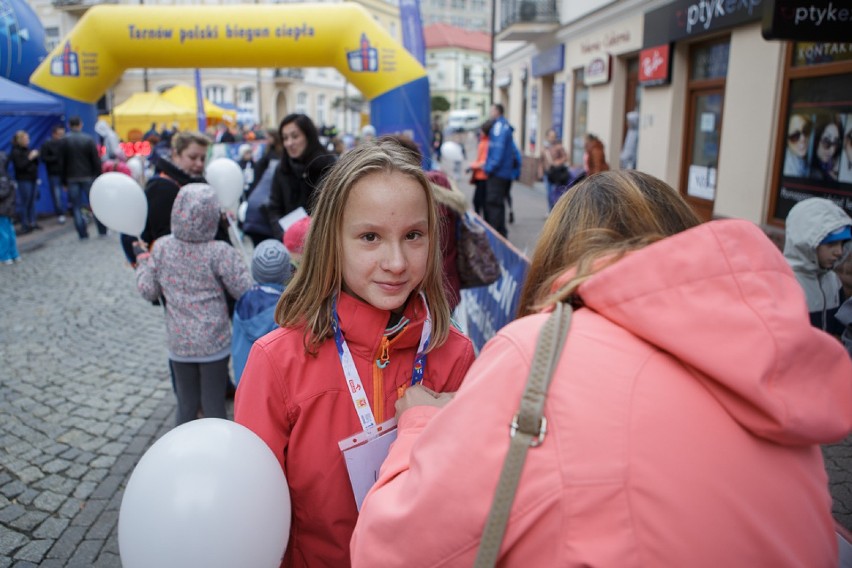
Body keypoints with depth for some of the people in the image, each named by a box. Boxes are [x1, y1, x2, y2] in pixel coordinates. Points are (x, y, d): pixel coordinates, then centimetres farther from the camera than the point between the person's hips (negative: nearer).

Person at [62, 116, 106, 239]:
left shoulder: (64, 141, -2)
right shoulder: (89, 139, -4)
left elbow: (62, 162, 1)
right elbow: (96, 161, -5)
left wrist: (64, 180, 8)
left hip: (72, 178, 0)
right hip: (88, 177, 0)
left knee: (76, 207, 5)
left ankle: (83, 234, 3)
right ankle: (102, 231, 9)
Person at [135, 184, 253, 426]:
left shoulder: (161, 247, -6)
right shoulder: (220, 252, -17)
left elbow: (148, 291, 3)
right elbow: (245, 292, -13)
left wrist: (142, 259, 17)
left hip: (179, 344, 3)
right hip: (214, 344, -3)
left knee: (186, 407, 18)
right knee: (214, 407, 10)